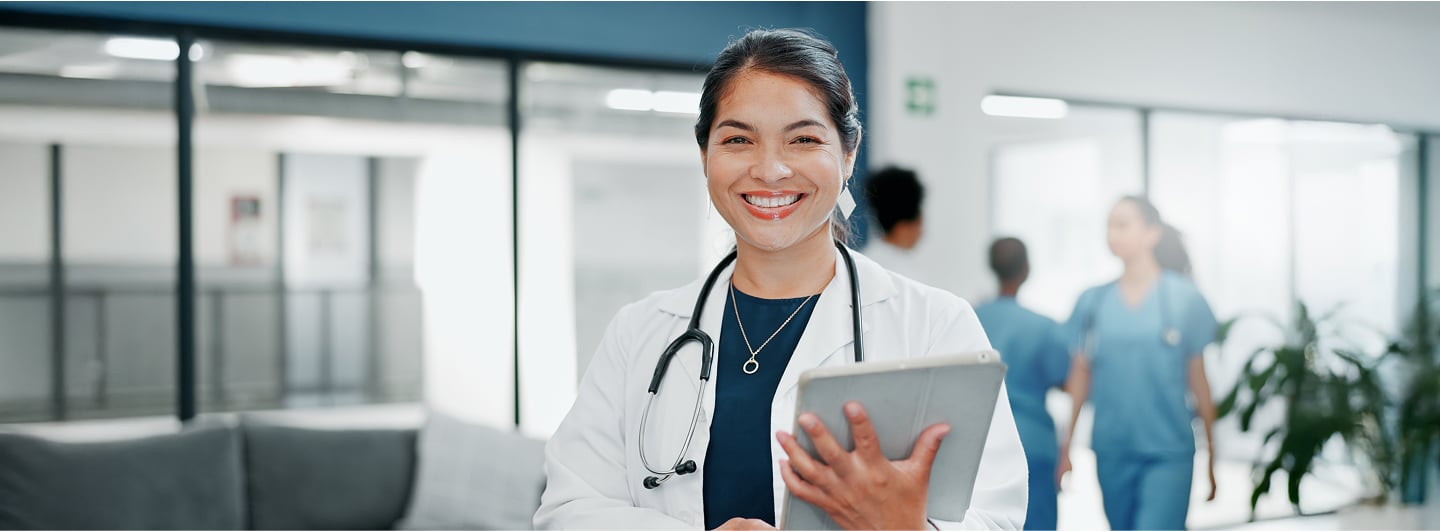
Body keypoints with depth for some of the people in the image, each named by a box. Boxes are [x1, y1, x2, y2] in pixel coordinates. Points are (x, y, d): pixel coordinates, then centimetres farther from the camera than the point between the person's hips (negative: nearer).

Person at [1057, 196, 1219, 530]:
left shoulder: (1184, 297, -3)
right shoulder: (1093, 302, 5)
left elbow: (1197, 378, 1)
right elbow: (1080, 376, 7)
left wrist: (1211, 454, 4)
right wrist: (1066, 446, 5)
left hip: (1168, 452, -3)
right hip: (1112, 452, 4)